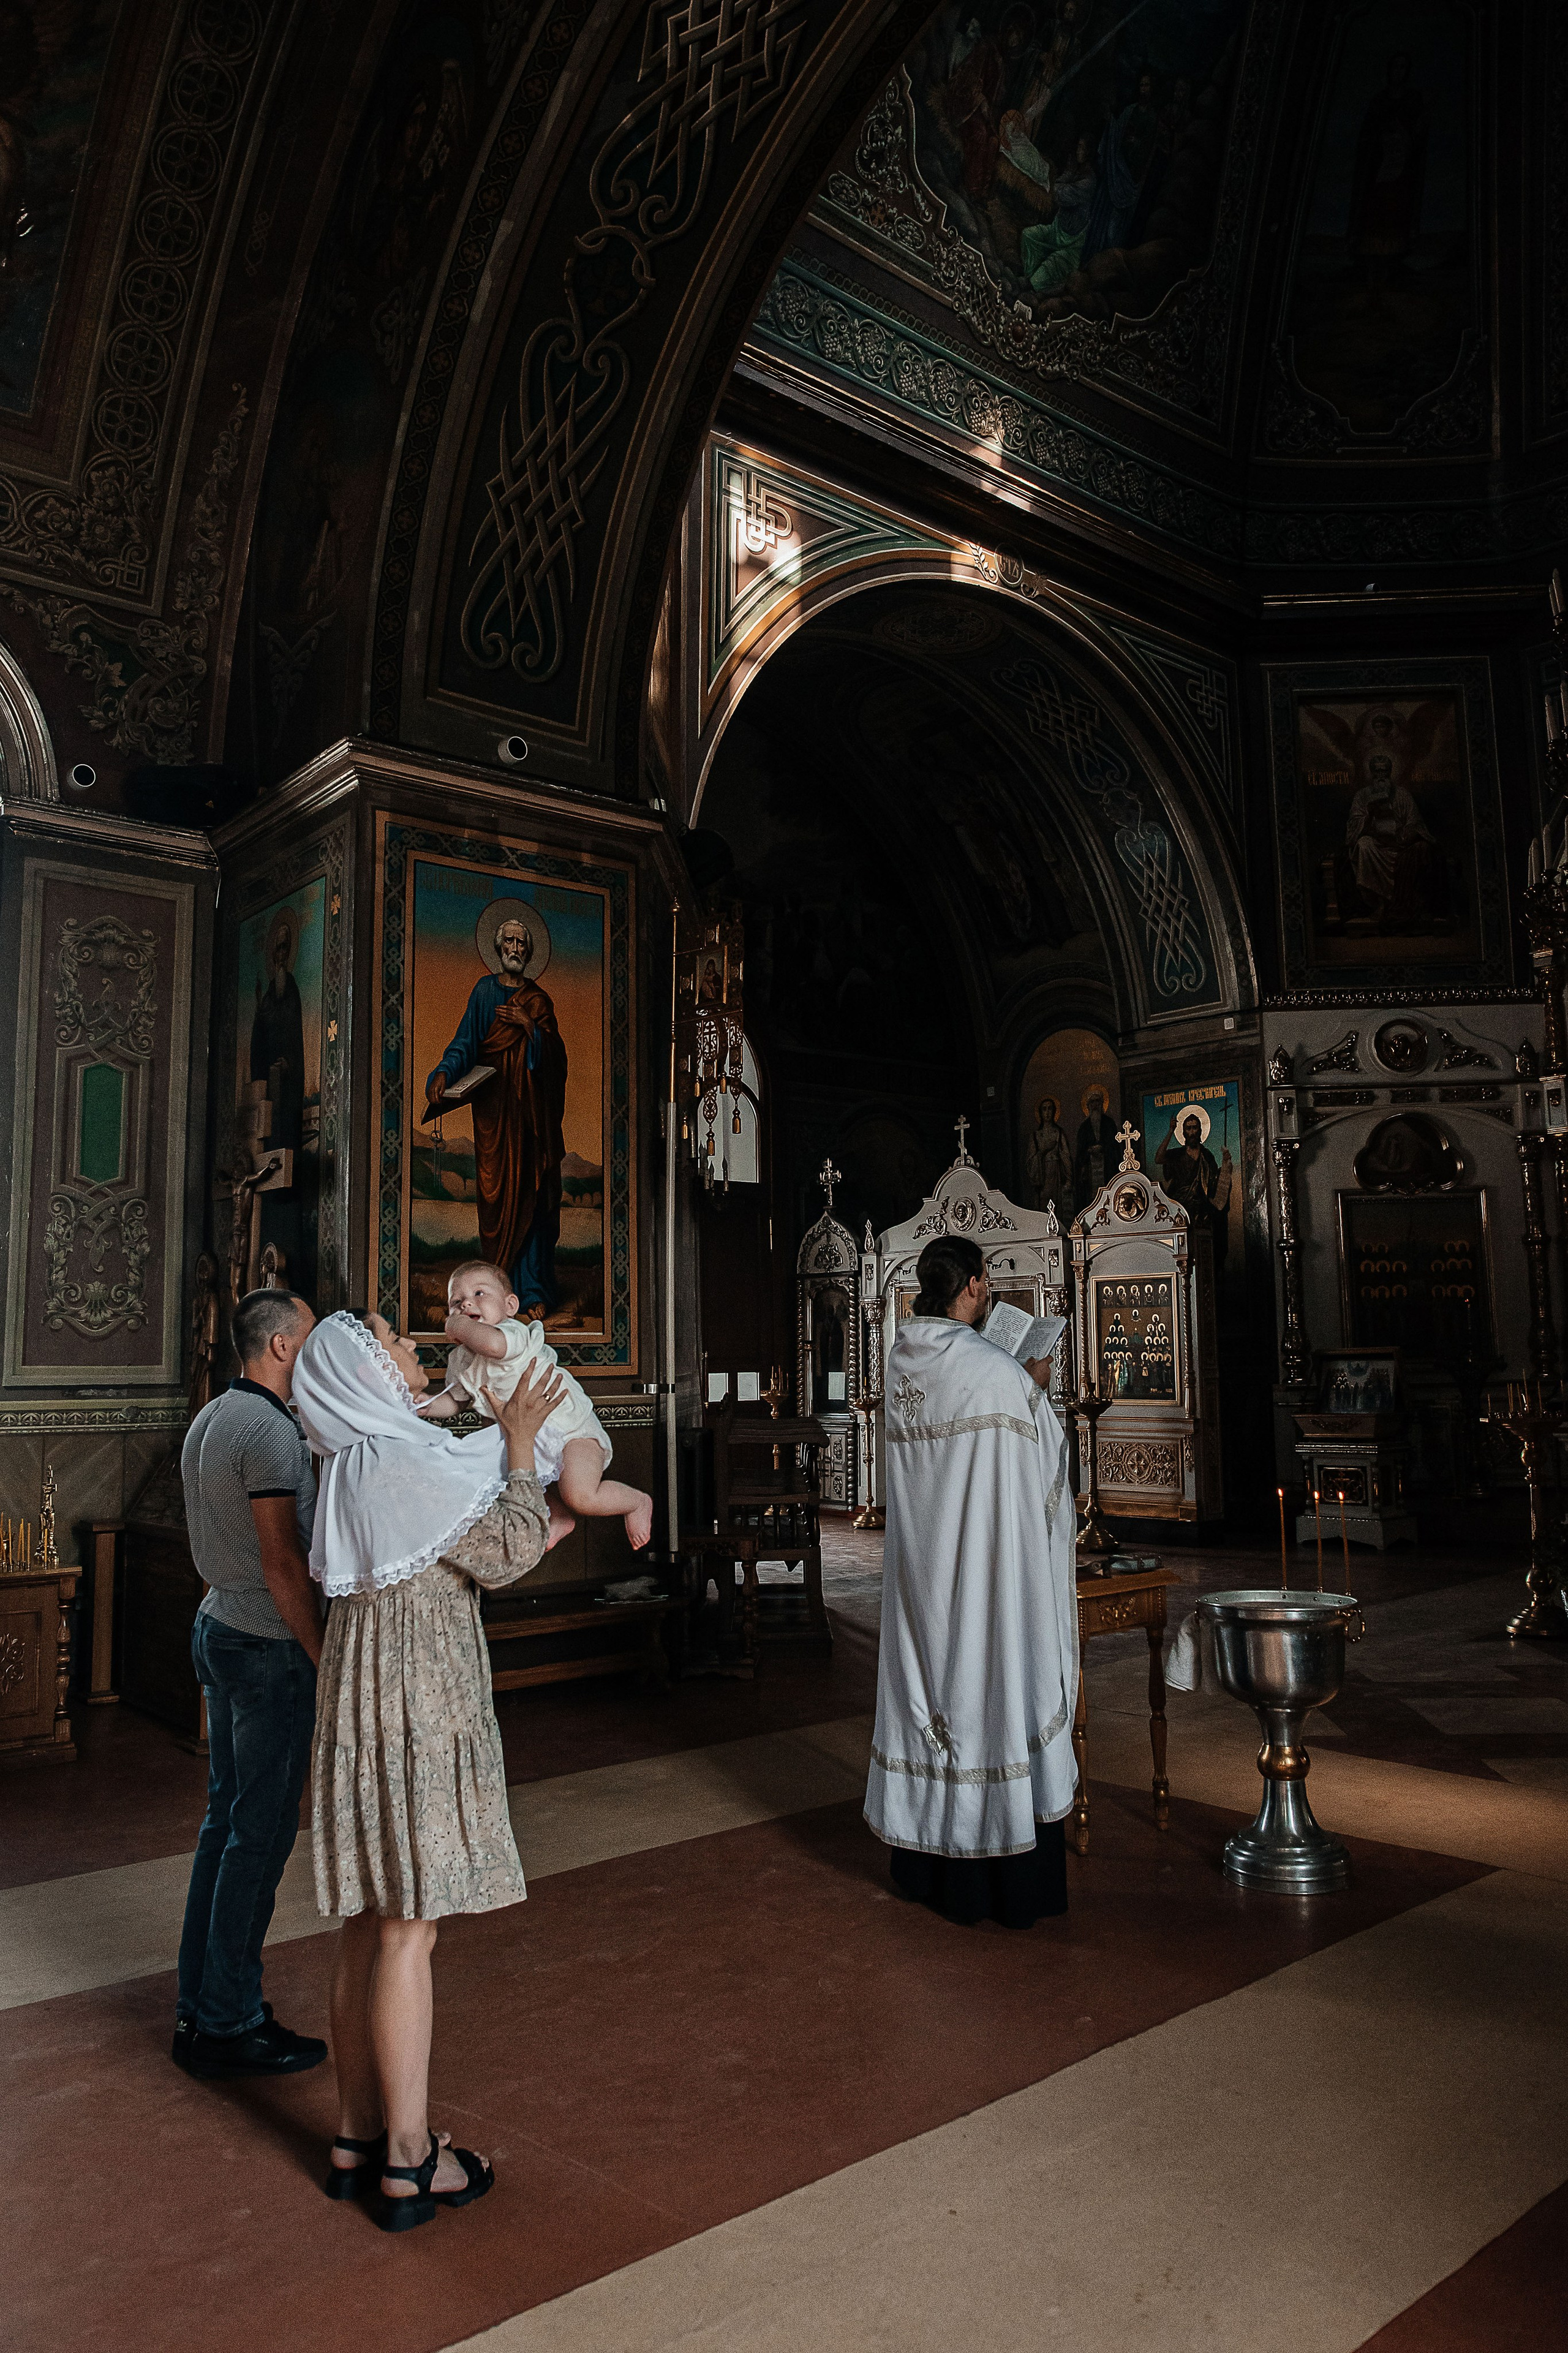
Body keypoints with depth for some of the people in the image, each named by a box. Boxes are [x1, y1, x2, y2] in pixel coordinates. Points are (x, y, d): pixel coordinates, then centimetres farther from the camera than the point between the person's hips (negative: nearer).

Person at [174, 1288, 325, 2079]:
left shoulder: (208, 1421, 11)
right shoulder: (272, 1431, -20)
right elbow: (283, 1562, -22)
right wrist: (327, 1659, -16)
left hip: (217, 1627, 10)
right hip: (270, 1646, -10)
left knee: (225, 1819, 16)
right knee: (260, 1835, -1)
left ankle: (198, 2004, 26)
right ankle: (228, 2026, 9)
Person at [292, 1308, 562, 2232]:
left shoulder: (356, 1463, 11)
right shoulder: (404, 1463, -19)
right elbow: (510, 1552, -15)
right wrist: (520, 1442, -8)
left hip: (366, 1710, 9)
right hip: (416, 1714, -9)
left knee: (370, 1927, 15)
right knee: (410, 1929, 0)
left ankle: (360, 2136, 26)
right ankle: (408, 2158, 11)